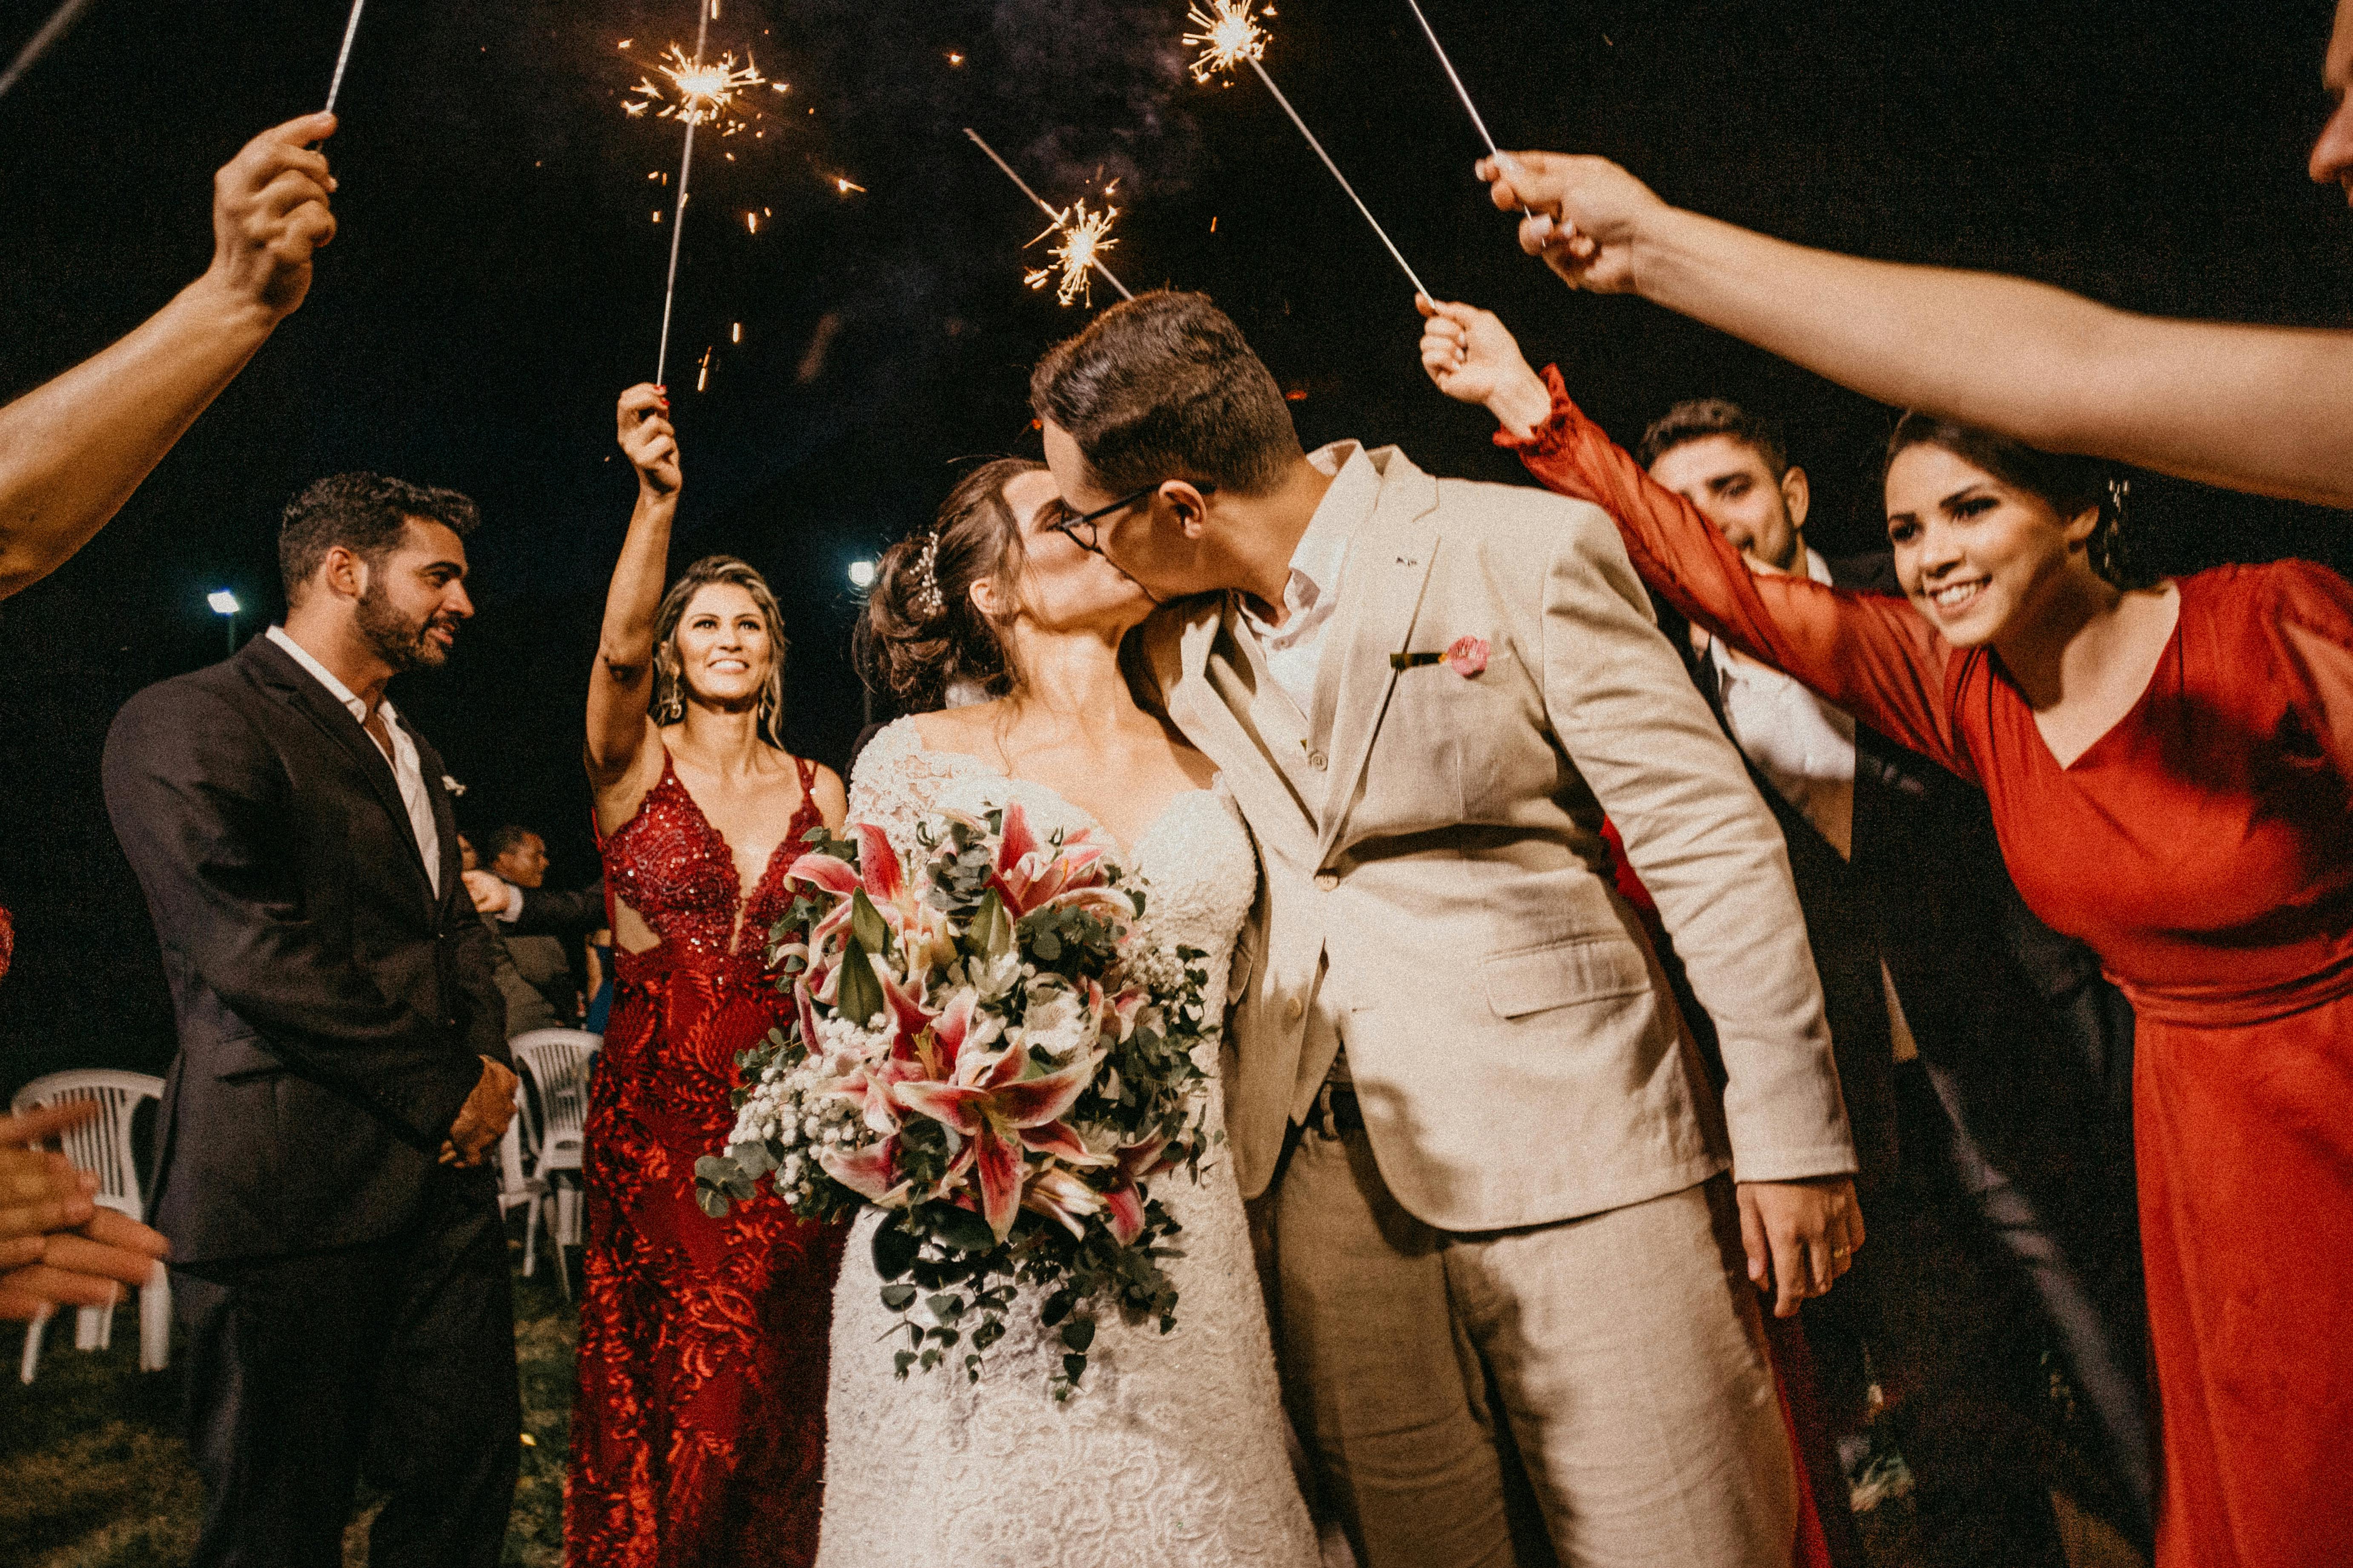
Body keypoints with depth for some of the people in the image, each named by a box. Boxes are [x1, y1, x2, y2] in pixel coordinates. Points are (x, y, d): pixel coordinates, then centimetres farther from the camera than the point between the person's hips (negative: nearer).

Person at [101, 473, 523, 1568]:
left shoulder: (410, 750, 19)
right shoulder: (188, 725, -9)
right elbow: (253, 951, -18)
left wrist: (490, 1063, 3)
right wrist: (446, 1091, -13)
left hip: (442, 1173, 8)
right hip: (295, 1191, -7)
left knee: (468, 1478, 12)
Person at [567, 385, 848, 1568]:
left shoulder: (819, 793, 7)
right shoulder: (634, 765, -2)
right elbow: (618, 649, -23)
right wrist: (656, 498, -37)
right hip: (653, 1104, -2)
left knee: (772, 1380, 11)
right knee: (659, 1384, 7)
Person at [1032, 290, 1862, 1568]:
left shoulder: (1526, 551, -9)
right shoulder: (1176, 643, 8)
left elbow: (1710, 841, -7)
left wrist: (1791, 1131, -7)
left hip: (1572, 1143, -4)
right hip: (1326, 1172, 5)